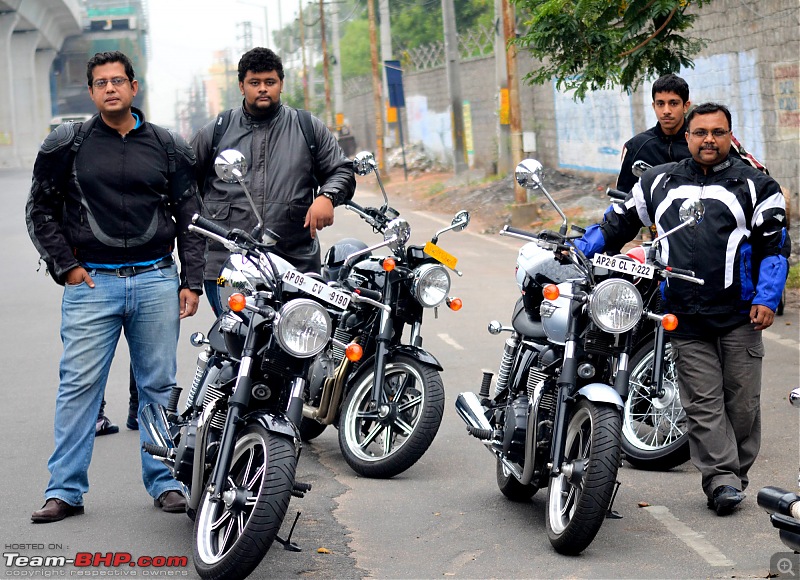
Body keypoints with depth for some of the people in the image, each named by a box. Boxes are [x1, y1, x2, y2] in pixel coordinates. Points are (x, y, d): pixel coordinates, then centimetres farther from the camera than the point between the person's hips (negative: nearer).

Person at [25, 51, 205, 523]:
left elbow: (191, 217, 10)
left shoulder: (168, 147, 8)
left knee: (160, 386, 6)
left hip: (156, 281, 1)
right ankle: (65, 489, 3)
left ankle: (165, 482, 15)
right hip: (91, 283, -1)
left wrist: (192, 282, 3)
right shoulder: (67, 146, 4)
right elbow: (41, 210, 9)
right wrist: (66, 266, 1)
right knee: (79, 386, -3)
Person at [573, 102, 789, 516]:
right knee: (703, 403, -2)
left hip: (738, 315, -1)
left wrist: (767, 299, -8)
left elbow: (774, 245, 4)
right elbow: (617, 224, 20)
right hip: (685, 319, 1)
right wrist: (576, 251, 7)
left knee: (742, 401, 3)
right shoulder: (659, 182, 15)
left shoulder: (754, 185, 8)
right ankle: (722, 479, -2)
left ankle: (735, 474, 16)